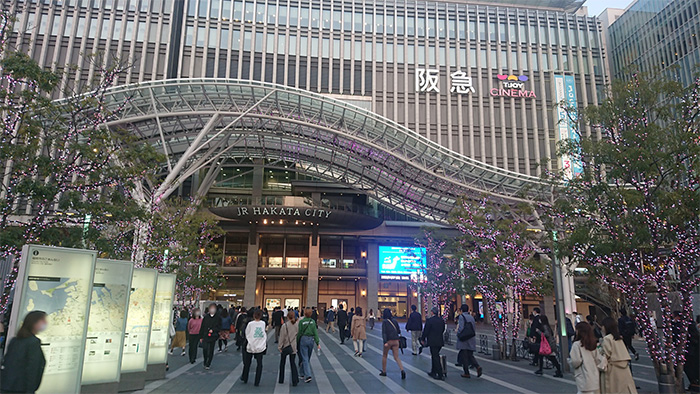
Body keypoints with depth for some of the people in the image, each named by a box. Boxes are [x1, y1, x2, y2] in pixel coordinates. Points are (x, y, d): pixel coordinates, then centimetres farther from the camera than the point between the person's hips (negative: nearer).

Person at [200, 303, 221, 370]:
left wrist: (213, 330, -16)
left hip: (213, 336, -1)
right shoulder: (206, 317, 6)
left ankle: (208, 364, 17)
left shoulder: (218, 317, 1)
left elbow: (219, 327, 1)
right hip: (205, 336, 1)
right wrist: (201, 336, 6)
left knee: (211, 351, 4)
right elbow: (202, 327, 9)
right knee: (204, 349, -12)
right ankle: (205, 361, 12)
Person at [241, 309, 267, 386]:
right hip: (260, 347, 1)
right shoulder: (263, 323, -5)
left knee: (247, 363, 18)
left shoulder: (250, 324, -11)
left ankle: (244, 378, 33)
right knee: (259, 364, 8)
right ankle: (257, 382, 8)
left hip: (250, 346, -1)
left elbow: (246, 335, 0)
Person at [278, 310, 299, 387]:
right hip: (293, 347, 3)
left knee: (282, 363, 16)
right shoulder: (296, 325, -4)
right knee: (293, 363, 9)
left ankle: (281, 380, 26)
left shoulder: (284, 325, -15)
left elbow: (282, 337, -11)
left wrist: (280, 347, -2)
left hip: (286, 347, -3)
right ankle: (295, 381, -1)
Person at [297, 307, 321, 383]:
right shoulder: (313, 321, -1)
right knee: (308, 358, 18)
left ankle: (308, 376, -12)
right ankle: (303, 373, 30)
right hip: (311, 340, 4)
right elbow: (315, 332, -3)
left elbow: (299, 332, -6)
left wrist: (297, 341, 7)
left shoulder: (301, 321, -9)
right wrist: (318, 343, -2)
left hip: (303, 339, -3)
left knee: (305, 359, -1)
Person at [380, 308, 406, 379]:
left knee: (384, 356, 16)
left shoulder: (384, 322, -6)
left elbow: (384, 332, -15)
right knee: (396, 357, 6)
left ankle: (384, 371, 24)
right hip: (396, 341, 4)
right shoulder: (394, 321, 8)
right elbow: (399, 331, 12)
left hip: (388, 341, -4)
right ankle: (402, 370, -14)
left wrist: (385, 342, -21)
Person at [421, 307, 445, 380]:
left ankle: (440, 375, -3)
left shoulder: (429, 320, -14)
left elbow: (426, 331, -11)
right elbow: (443, 330, 13)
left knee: (436, 357, -2)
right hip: (440, 341, 7)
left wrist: (423, 339, 2)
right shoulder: (441, 320, 5)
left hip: (433, 341, -7)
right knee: (435, 356, 20)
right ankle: (433, 372, 29)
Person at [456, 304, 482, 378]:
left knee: (464, 356, 3)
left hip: (464, 339, -6)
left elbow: (461, 328, -18)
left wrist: (457, 331, 1)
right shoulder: (471, 317, 10)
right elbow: (474, 328, 12)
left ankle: (466, 373, 6)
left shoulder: (461, 316, -10)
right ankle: (477, 366, -10)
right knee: (470, 355, 13)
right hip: (471, 340, 6)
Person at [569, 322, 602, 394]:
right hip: (595, 377, 7)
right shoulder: (593, 343, 9)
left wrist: (569, 360, 4)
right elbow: (598, 360, 10)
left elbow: (575, 361, -16)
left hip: (584, 378, -7)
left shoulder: (577, 344, -12)